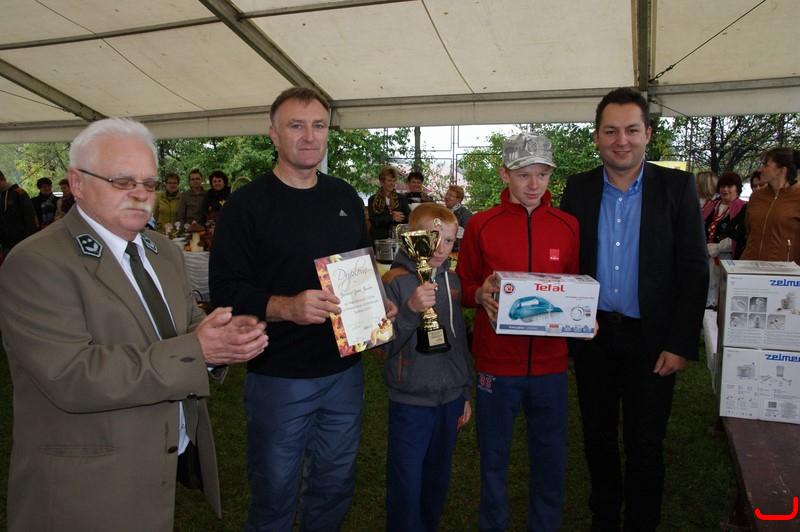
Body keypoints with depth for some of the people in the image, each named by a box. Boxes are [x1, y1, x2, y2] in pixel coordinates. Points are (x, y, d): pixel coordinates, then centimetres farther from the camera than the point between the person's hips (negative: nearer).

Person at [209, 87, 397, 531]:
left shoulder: (347, 199, 7)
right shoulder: (247, 205, -9)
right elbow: (225, 289, -14)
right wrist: (286, 307, -30)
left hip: (344, 370, 5)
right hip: (278, 376, -4)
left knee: (335, 486, 21)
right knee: (274, 494, 13)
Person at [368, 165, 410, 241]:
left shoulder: (401, 198, 12)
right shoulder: (373, 200, 6)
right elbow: (373, 220, -6)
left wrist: (400, 217, -15)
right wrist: (392, 218, -18)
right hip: (379, 238, -1)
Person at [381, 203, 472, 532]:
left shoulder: (452, 280, 6)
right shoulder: (395, 281, -11)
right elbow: (384, 344, -18)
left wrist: (465, 392, 16)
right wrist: (410, 309, -32)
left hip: (450, 399, 5)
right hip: (411, 402, -5)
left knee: (438, 480, 18)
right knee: (406, 484, 3)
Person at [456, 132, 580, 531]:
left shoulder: (568, 226, 3)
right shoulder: (481, 225, -3)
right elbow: (463, 287, 3)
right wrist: (480, 295, -18)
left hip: (550, 363, 2)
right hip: (496, 361, -1)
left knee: (551, 457, 15)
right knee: (493, 458, 13)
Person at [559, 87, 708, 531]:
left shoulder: (677, 187, -4)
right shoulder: (578, 188, 2)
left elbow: (694, 271, -6)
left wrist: (681, 344, -10)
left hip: (651, 340, -2)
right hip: (592, 334, 3)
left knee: (644, 446, 9)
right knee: (598, 438, 17)